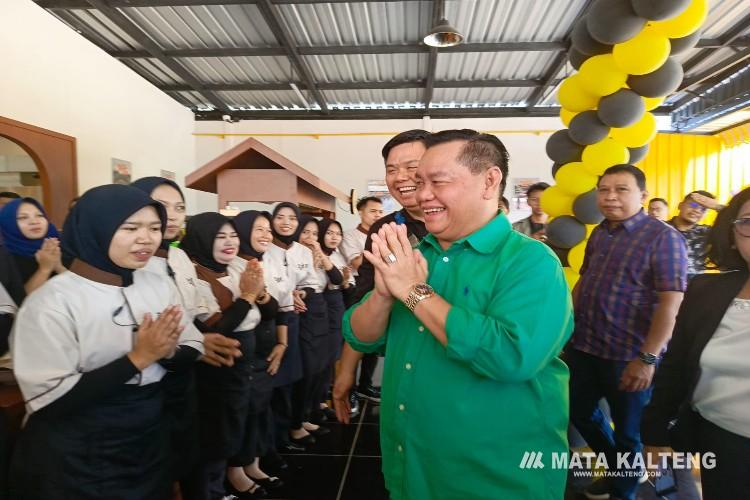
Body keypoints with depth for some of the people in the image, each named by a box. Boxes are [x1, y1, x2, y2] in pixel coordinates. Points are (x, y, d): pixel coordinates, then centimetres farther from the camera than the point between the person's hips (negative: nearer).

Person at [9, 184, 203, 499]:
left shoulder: (159, 287, -2)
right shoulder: (51, 302, -18)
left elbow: (193, 352, 2)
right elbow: (47, 400, -21)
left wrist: (168, 352, -19)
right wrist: (137, 358, -24)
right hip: (78, 461, -5)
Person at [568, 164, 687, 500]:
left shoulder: (663, 237, -12)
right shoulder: (599, 234, 7)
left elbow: (670, 302, -18)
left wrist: (648, 358, -22)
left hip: (628, 356, -6)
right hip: (582, 348, 7)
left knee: (626, 431, 12)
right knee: (579, 412, 20)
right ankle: (621, 469, 46)